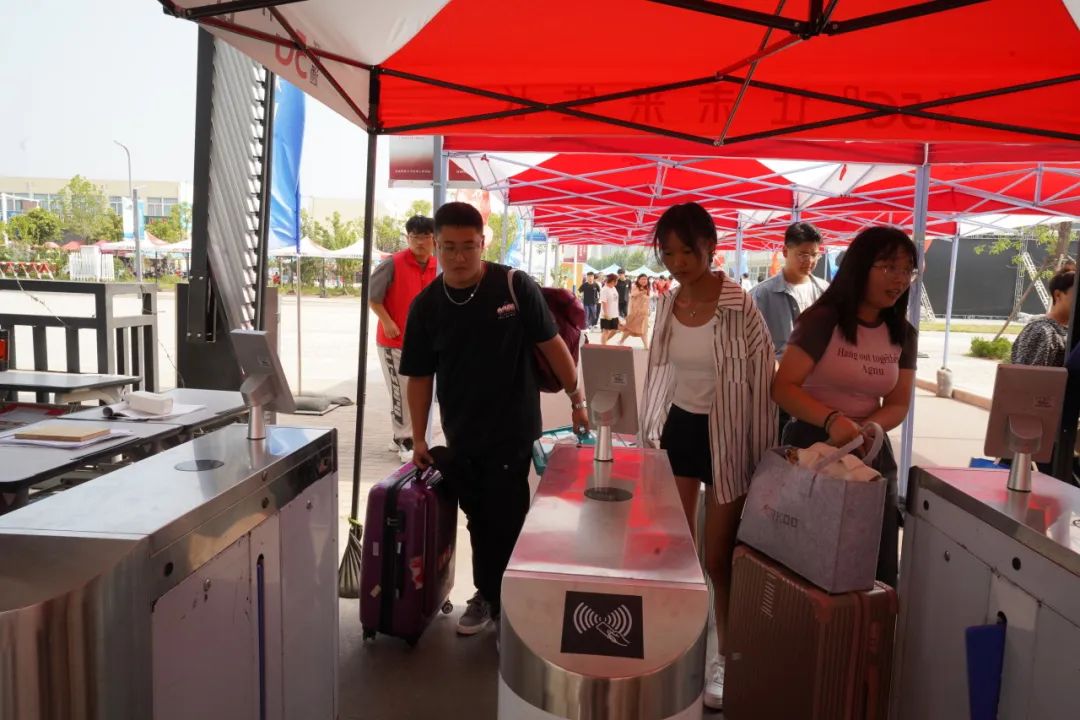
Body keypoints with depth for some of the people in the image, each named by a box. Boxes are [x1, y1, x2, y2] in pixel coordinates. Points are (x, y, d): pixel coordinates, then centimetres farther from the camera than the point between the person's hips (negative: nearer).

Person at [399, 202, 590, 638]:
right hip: (461, 437, 3)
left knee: (504, 521, 5)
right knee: (480, 521, 15)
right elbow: (420, 375, 4)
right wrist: (419, 438, 3)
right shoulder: (426, 304, -2)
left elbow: (551, 345, -5)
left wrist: (577, 399, -3)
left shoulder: (514, 286, -12)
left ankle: (493, 598, 27)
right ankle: (489, 596, 34)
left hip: (512, 432, -3)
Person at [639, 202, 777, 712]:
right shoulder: (668, 304, 1)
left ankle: (728, 659, 27)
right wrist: (651, 432, 11)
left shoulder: (739, 308, -17)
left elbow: (763, 384, -14)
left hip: (726, 437, -5)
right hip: (679, 428, 5)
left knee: (719, 559, 5)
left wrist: (762, 460, -13)